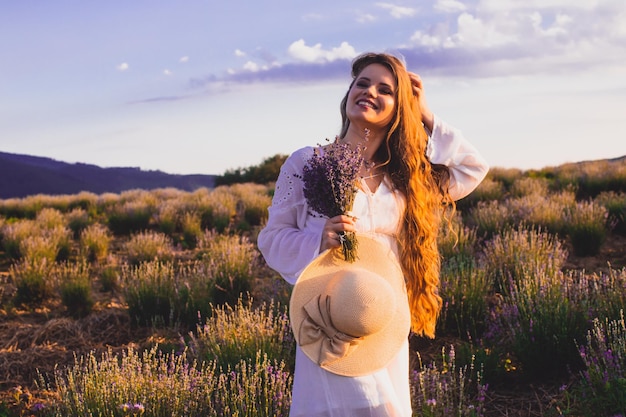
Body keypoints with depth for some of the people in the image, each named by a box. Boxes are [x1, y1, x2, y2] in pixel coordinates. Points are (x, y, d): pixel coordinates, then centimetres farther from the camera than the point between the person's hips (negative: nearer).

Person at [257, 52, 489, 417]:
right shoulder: (308, 162, 0)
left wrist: (425, 115, 13)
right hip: (331, 316, -4)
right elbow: (273, 237, 1)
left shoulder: (404, 174, 10)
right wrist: (319, 241, -19)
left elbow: (474, 168, 18)